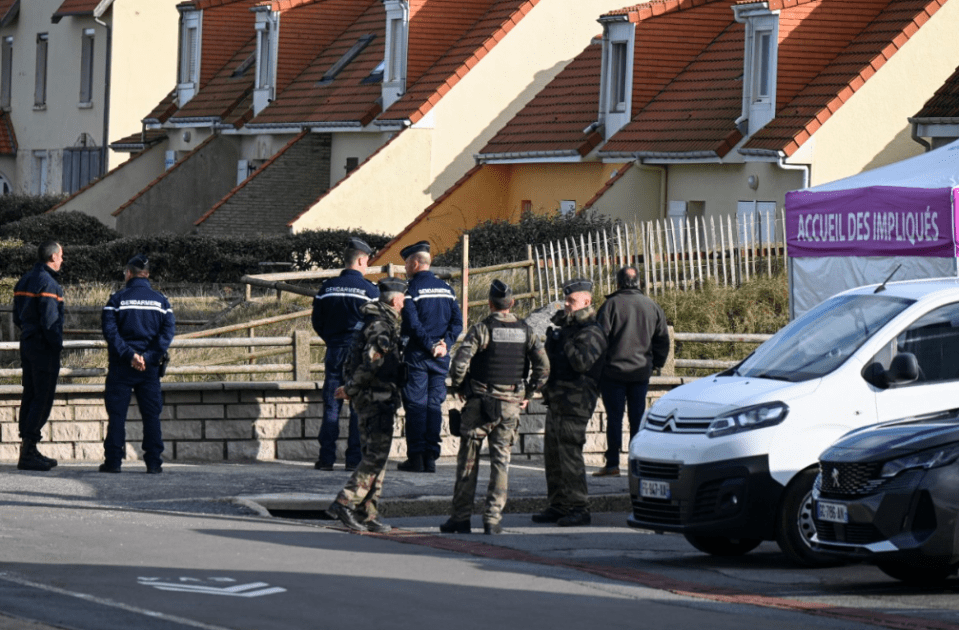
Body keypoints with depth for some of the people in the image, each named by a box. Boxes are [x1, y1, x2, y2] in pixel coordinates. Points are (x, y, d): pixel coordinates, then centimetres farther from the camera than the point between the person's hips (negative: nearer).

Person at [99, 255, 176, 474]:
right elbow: (168, 331, -4)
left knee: (117, 414, 3)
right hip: (150, 366, 2)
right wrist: (149, 357, -11)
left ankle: (113, 460, 0)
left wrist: (129, 355, -14)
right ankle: (153, 462, 2)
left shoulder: (118, 299, -1)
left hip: (121, 366, -2)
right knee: (151, 415, 5)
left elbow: (110, 331, -11)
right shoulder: (160, 300, 6)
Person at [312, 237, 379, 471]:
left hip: (334, 352, 3)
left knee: (331, 406, 5)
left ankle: (326, 458, 2)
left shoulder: (328, 287, 4)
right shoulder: (369, 289, -7)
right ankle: (355, 458, 0)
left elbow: (317, 322, 10)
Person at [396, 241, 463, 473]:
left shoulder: (411, 289, -8)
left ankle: (416, 457, -4)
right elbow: (457, 321, 6)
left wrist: (430, 346, -12)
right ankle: (431, 457, 5)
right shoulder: (446, 289, 11)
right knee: (435, 405, 7)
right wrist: (445, 344, -3)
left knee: (416, 406, -2)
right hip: (441, 357, 5)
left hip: (417, 355, -5)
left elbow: (412, 324, -17)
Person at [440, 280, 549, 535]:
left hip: (480, 402, -3)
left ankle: (461, 518, 6)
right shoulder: (526, 332, 3)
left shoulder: (481, 329, -8)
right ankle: (493, 518, 0)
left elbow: (459, 365, -15)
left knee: (468, 459, 5)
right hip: (511, 404, 3)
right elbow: (543, 367, 0)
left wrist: (459, 389, 2)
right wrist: (527, 394, 11)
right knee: (501, 460, 6)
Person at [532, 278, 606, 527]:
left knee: (569, 454, -11)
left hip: (575, 402, -10)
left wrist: (565, 341, -16)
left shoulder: (591, 333, -11)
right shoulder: (568, 329, 19)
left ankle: (579, 508, -8)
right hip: (557, 401, 10)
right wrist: (553, 337, 5)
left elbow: (582, 362, -24)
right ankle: (558, 506, 18)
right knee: (553, 454, 12)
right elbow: (550, 359, 22)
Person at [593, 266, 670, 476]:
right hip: (641, 372, 4)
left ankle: (612, 464, -1)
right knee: (637, 417, 9)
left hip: (613, 370, -4)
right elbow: (663, 339, 12)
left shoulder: (611, 305, -8)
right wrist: (656, 363, 22)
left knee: (614, 417, 0)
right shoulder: (652, 307, 6)